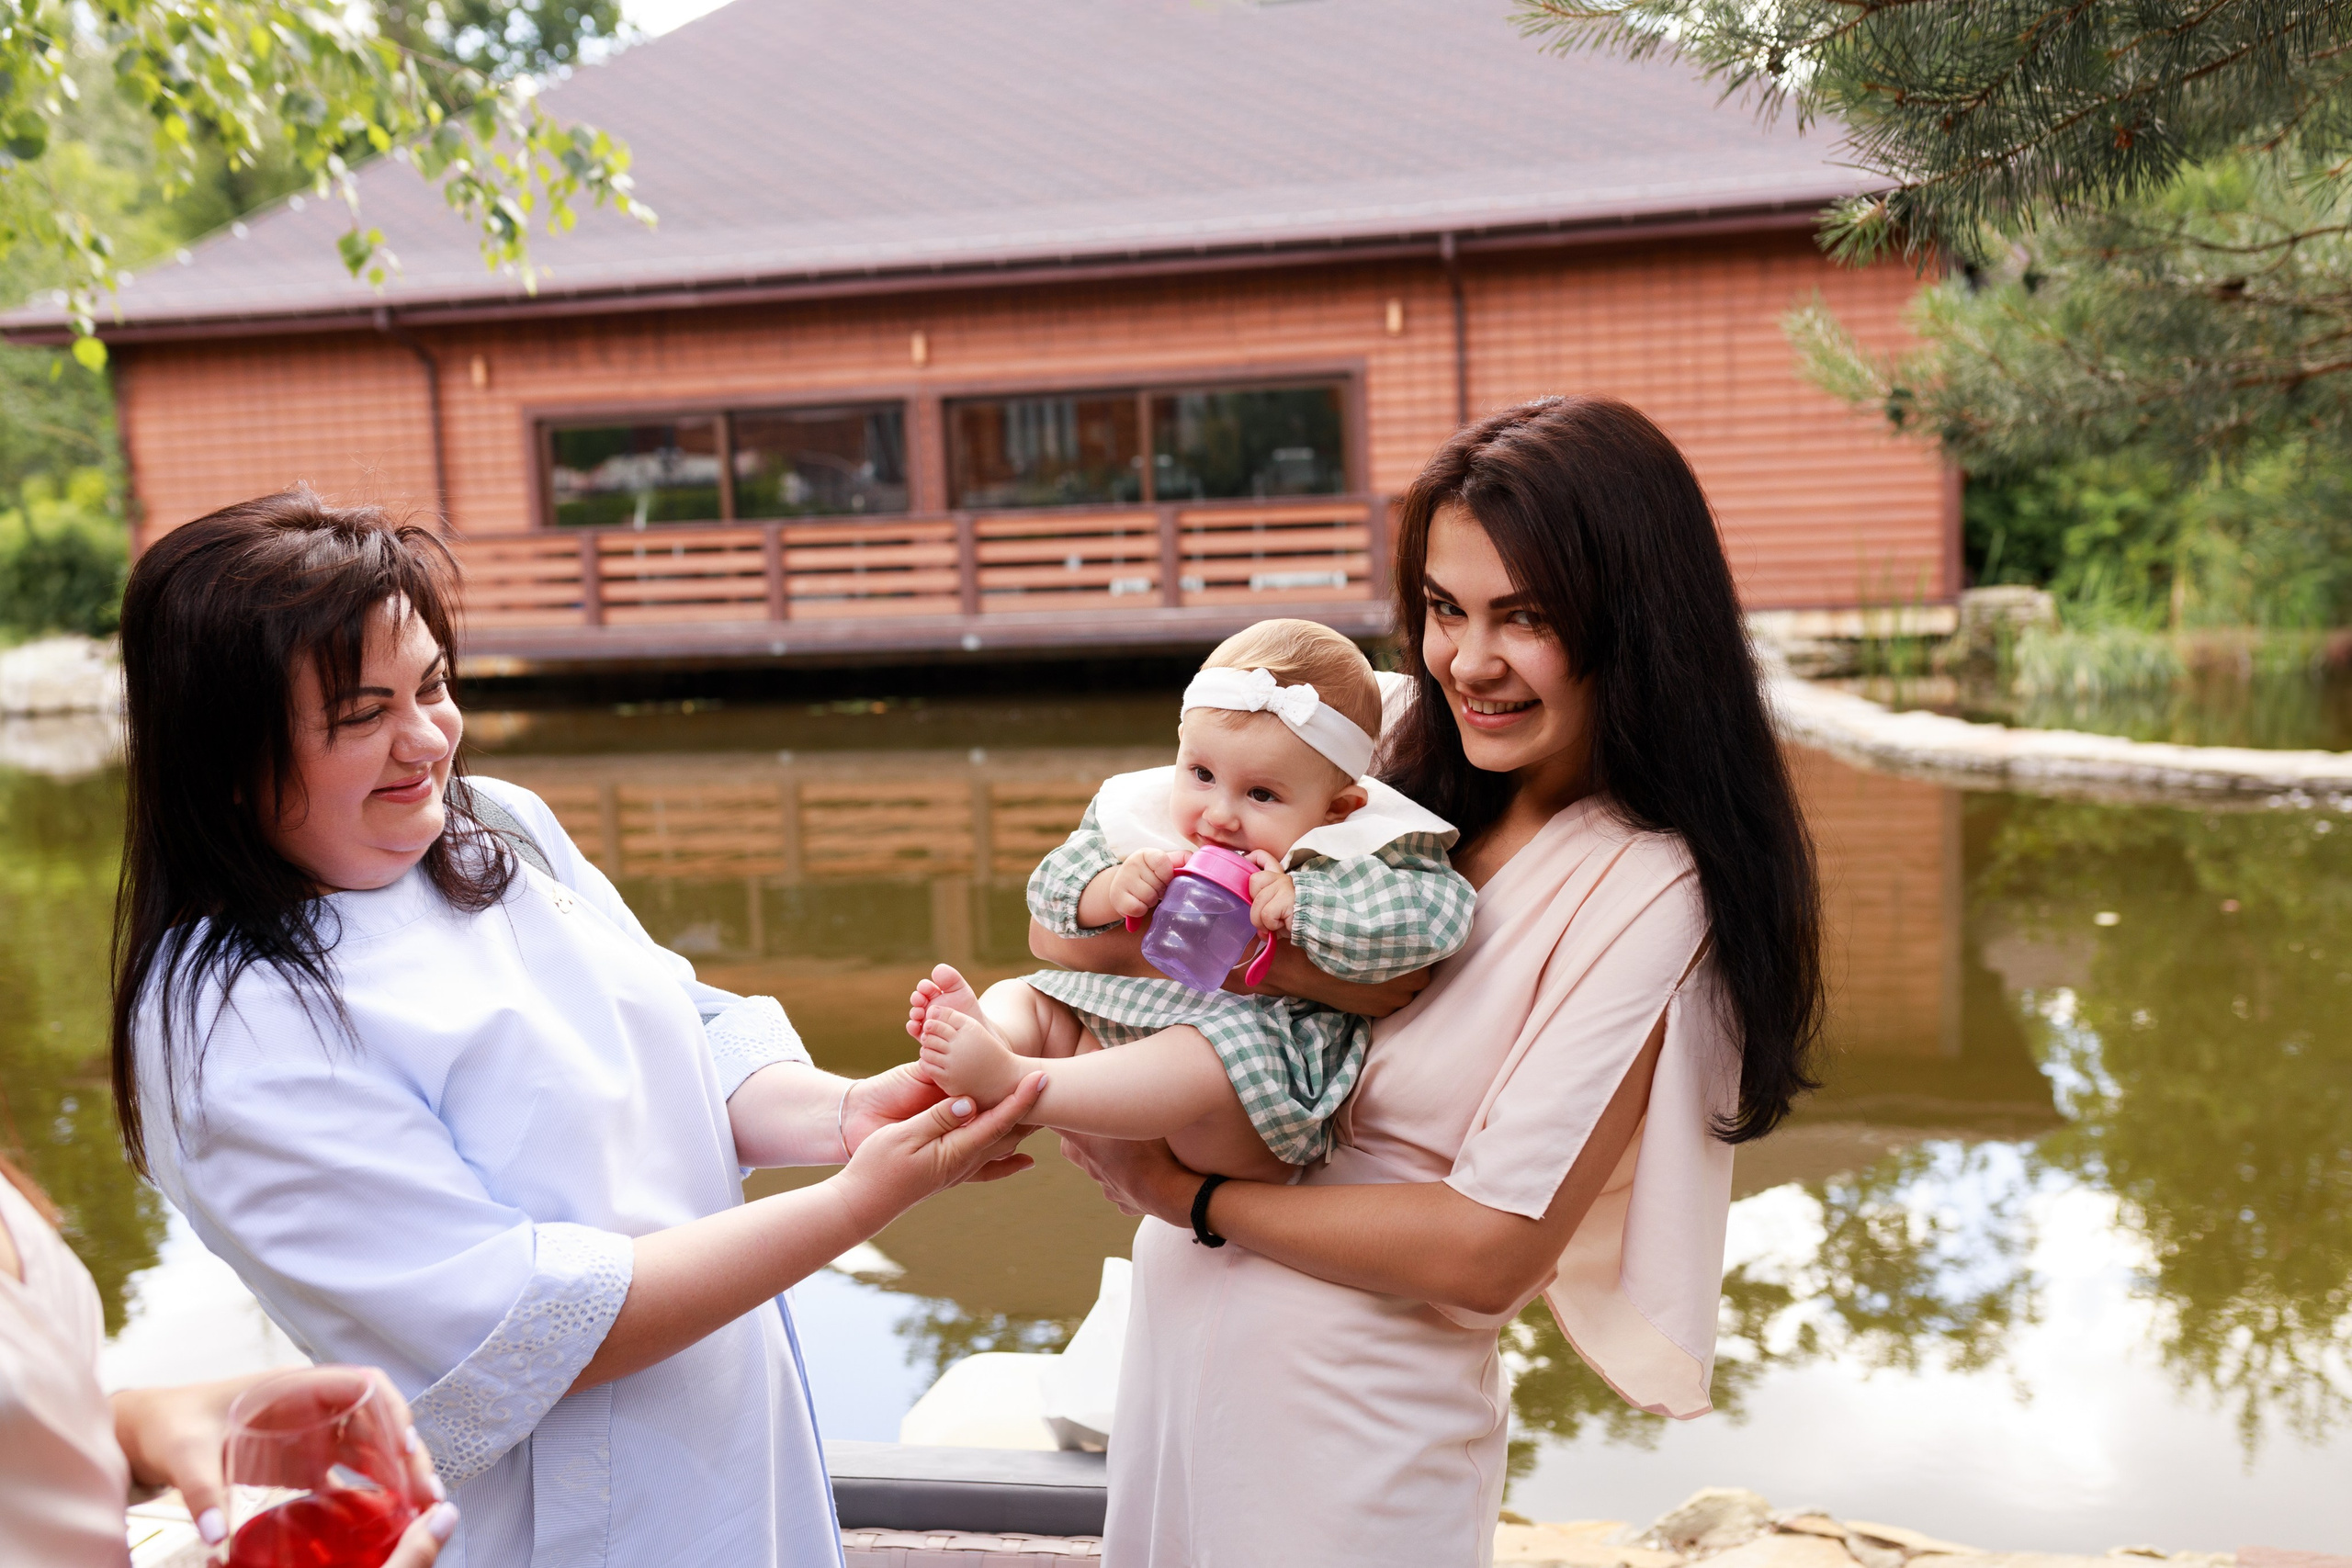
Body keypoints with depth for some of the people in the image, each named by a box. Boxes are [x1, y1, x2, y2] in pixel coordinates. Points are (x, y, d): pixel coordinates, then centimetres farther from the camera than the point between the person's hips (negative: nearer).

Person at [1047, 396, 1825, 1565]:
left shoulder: (1648, 892, -18)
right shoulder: (1392, 764, -2)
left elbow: (1490, 1247, -20)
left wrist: (1177, 1191, -14)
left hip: (1351, 1427, -6)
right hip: (1175, 1352, 6)